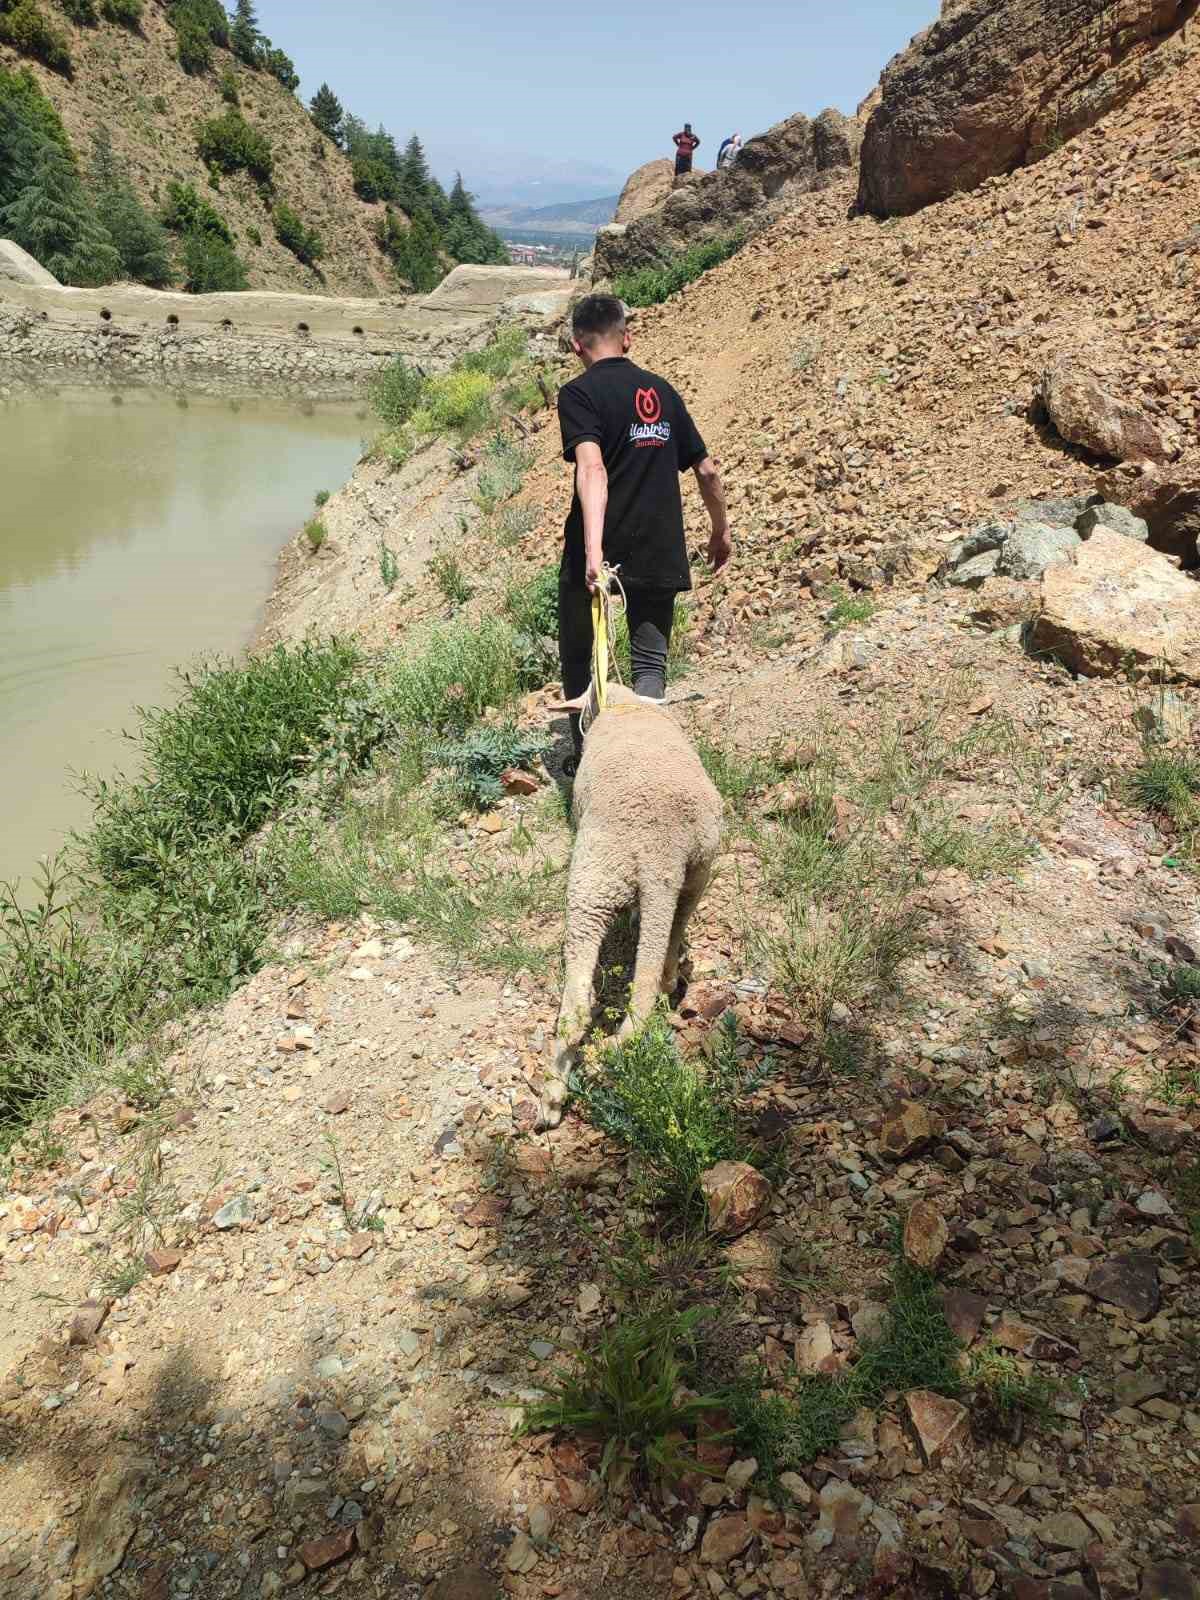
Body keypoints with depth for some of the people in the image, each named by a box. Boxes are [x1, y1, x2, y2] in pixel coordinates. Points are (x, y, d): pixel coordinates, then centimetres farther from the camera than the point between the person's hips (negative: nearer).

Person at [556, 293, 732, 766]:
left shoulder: (578, 392, -5)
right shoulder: (662, 390, 11)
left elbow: (592, 467, -22)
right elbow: (706, 469, 14)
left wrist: (592, 548, -33)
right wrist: (721, 531, 27)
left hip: (598, 552, -3)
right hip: (659, 554, 4)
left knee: (576, 657, 16)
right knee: (651, 662, 9)